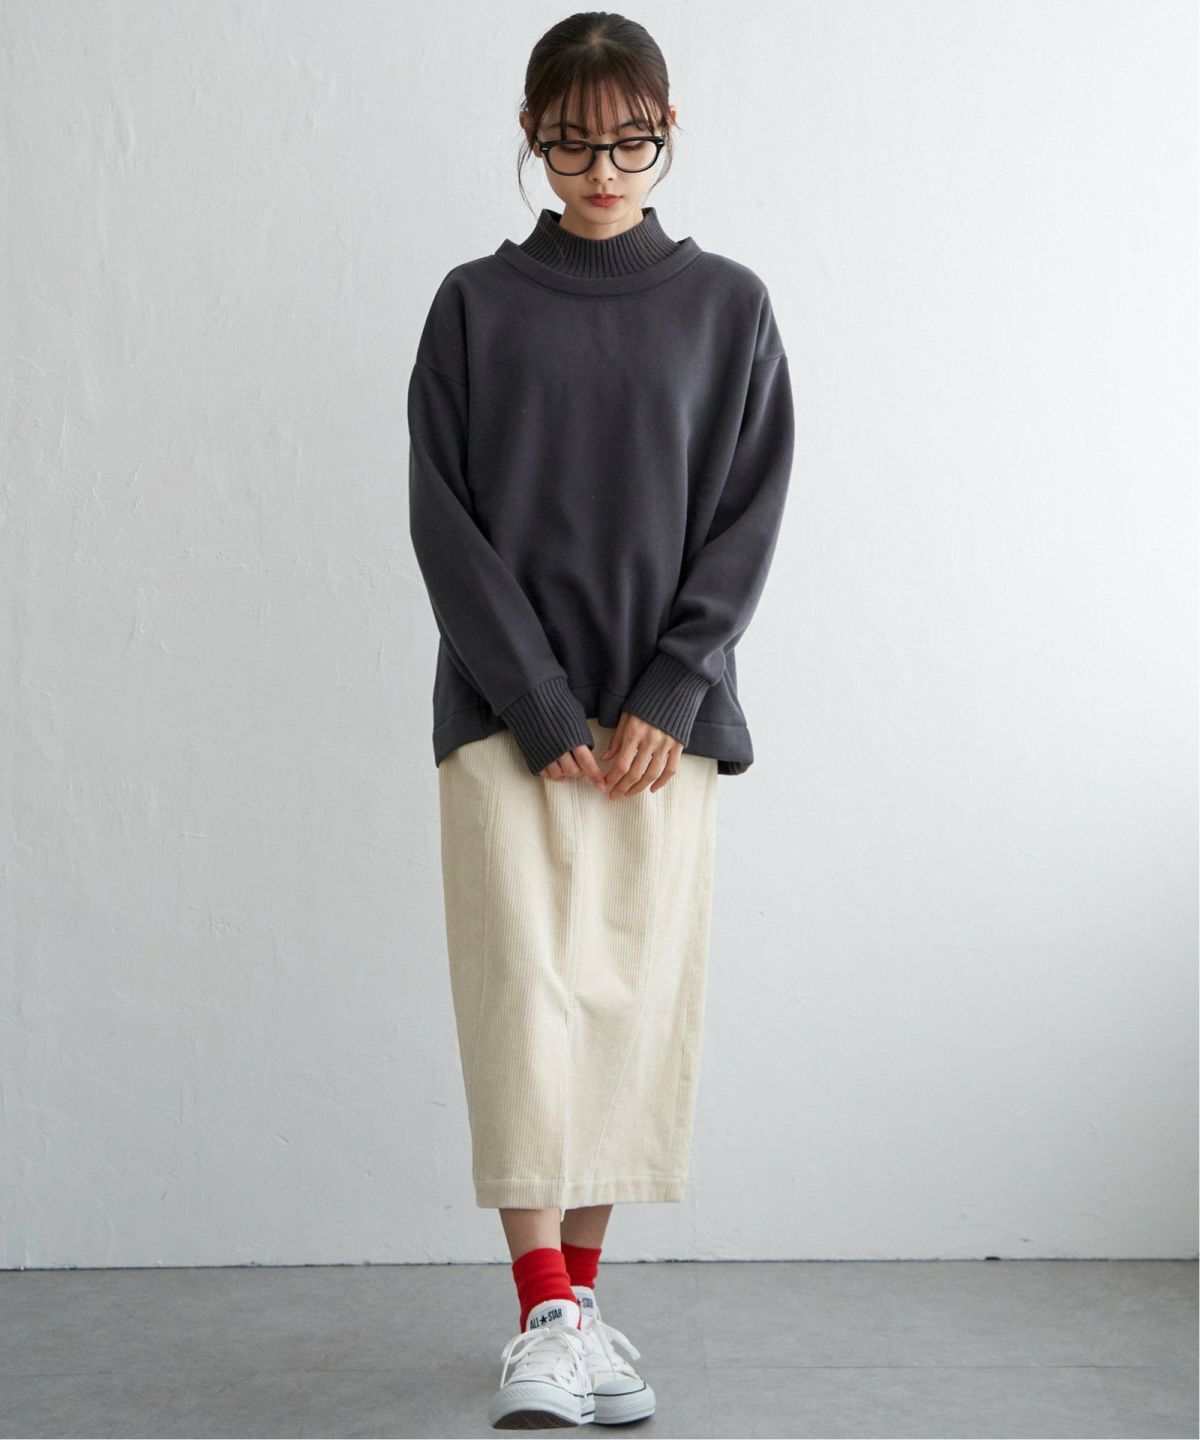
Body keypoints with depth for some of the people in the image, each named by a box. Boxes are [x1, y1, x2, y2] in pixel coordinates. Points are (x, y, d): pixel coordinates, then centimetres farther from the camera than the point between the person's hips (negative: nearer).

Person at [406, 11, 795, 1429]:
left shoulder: (727, 305, 8)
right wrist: (545, 710, -10)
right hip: (507, 712, -1)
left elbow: (746, 518, 3)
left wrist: (664, 698, -8)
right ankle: (543, 1314, -7)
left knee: (635, 996, 3)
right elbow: (444, 520, -1)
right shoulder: (476, 305, 5)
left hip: (664, 717, 1)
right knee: (526, 986, -9)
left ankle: (579, 1291, 15)